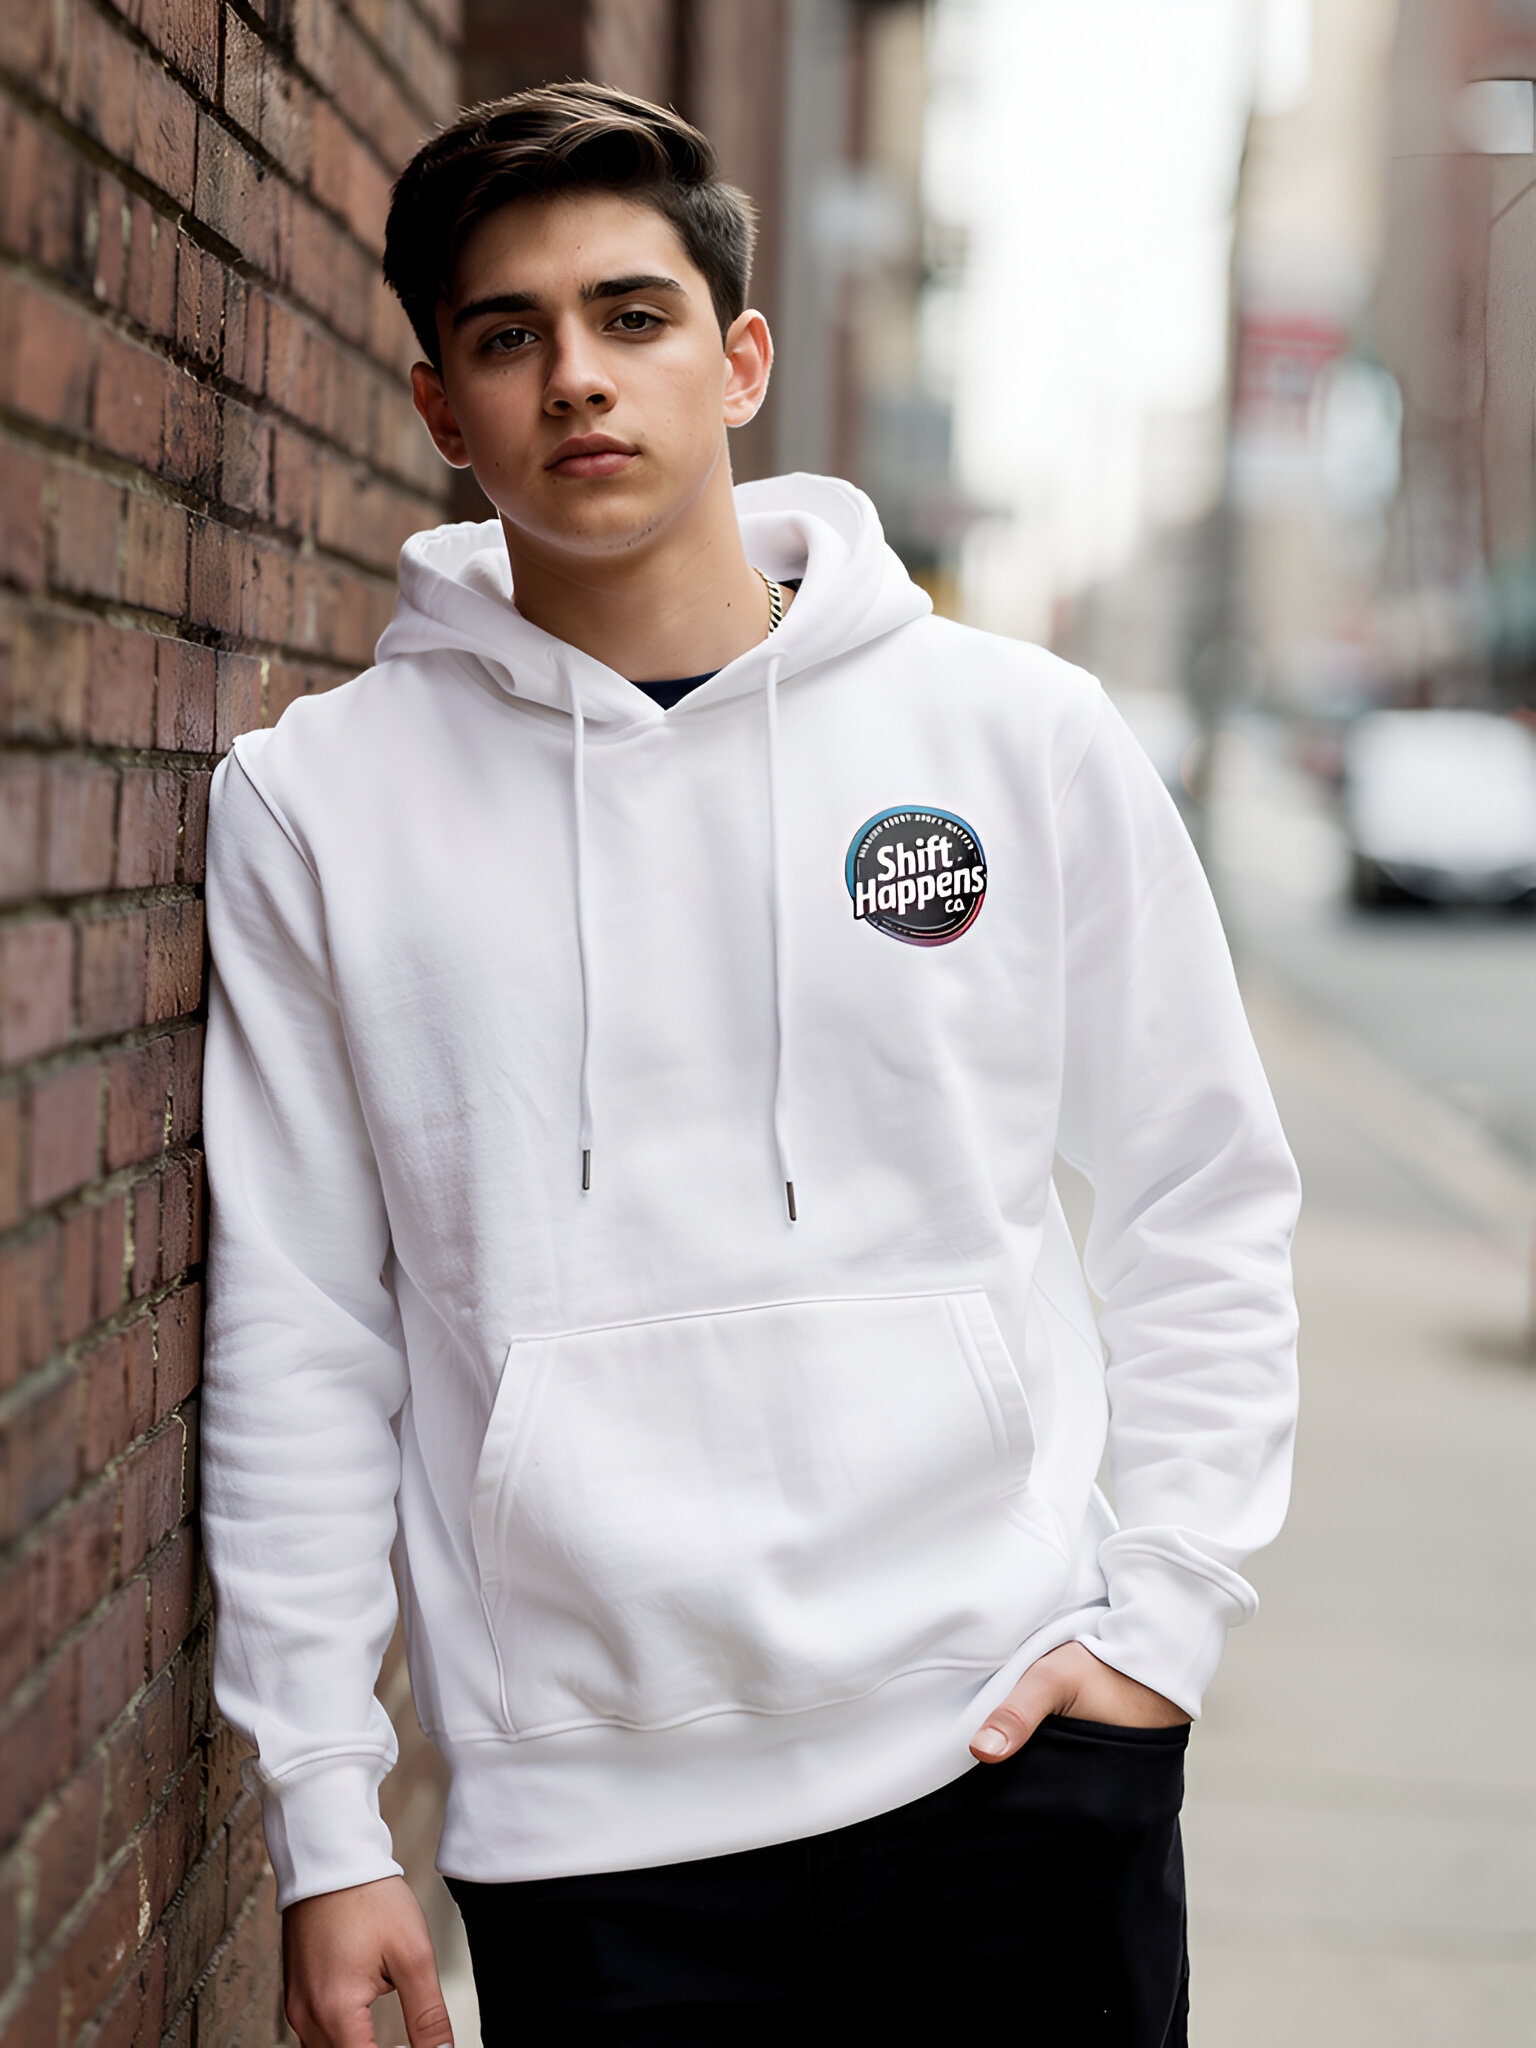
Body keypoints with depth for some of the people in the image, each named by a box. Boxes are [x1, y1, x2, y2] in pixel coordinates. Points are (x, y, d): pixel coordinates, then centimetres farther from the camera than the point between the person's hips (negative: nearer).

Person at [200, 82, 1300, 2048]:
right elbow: (297, 1338, 2)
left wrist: (1163, 1613, -2)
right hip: (580, 1814, 0)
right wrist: (324, 1827, 0)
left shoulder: (1024, 736, 2)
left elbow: (1204, 1208, 8)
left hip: (1010, 1748, 1)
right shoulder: (316, 801, 0)